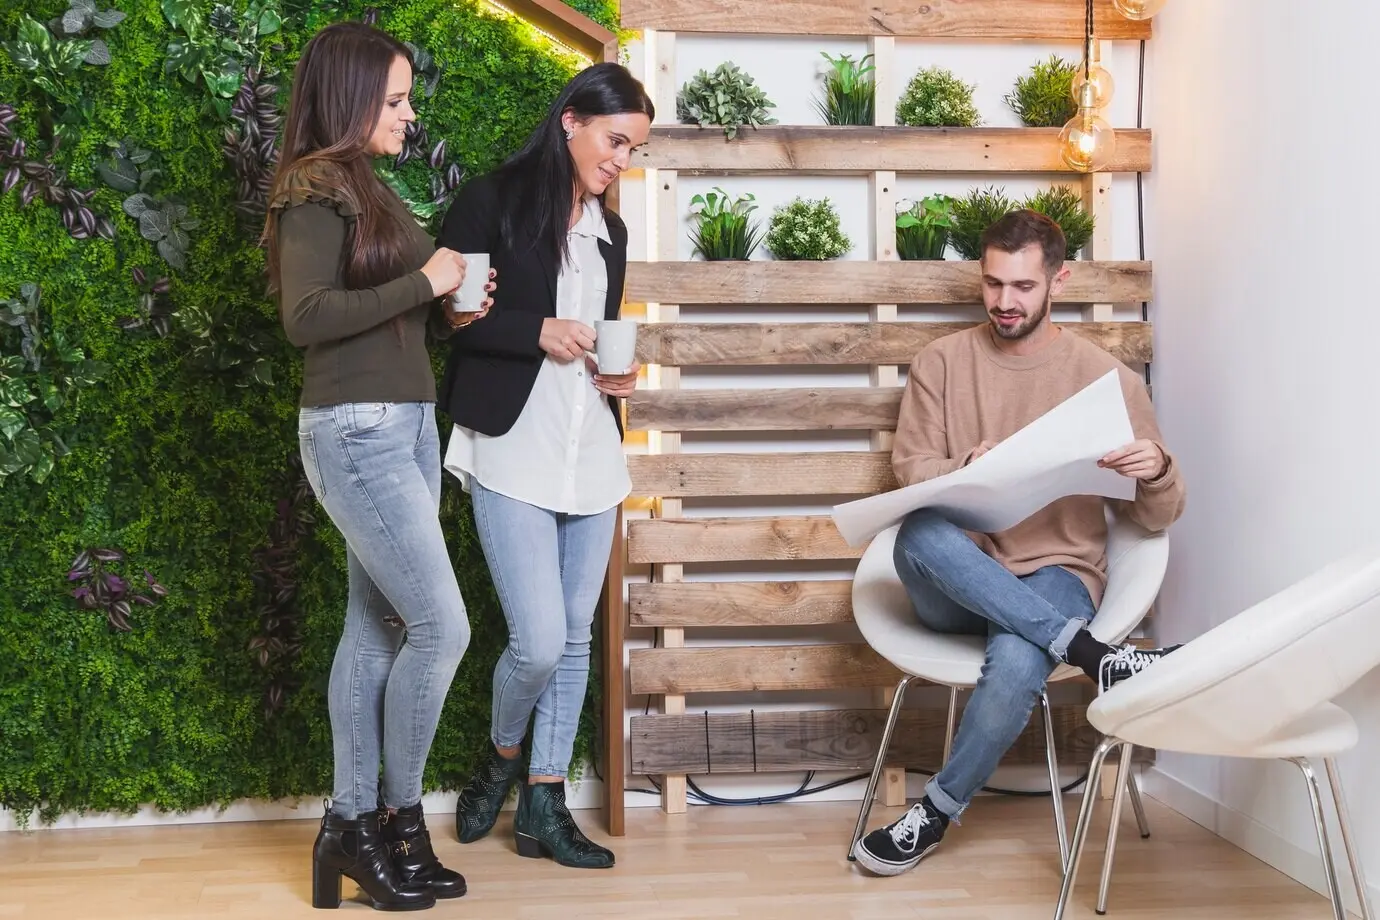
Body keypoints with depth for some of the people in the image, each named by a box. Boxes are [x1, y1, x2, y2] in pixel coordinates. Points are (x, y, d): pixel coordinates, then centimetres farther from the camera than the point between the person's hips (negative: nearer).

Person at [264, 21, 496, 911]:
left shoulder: (369, 188, 16)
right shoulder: (315, 188, -10)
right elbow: (307, 316, -21)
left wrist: (451, 310, 2)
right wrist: (424, 282, -17)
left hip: (407, 425, 9)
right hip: (356, 433, -9)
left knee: (377, 629, 10)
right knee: (442, 627, -7)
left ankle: (353, 824, 18)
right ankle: (401, 817, 11)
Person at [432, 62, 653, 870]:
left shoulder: (610, 231, 15)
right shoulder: (494, 202, -4)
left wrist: (621, 374, 5)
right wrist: (537, 333, -18)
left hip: (592, 454, 6)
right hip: (512, 451, -6)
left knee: (575, 640, 8)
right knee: (539, 642, -10)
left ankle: (544, 807, 19)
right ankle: (501, 758, 21)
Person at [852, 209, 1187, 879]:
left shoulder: (1106, 376, 3)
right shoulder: (941, 361, 8)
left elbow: (1156, 519, 4)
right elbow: (910, 468, 1)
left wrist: (1157, 472, -20)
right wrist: (965, 473, -22)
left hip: (1056, 573, -1)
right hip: (956, 583, 2)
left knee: (1017, 662, -35)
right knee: (919, 533, -34)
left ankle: (937, 811, -8)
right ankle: (1096, 655, -28)